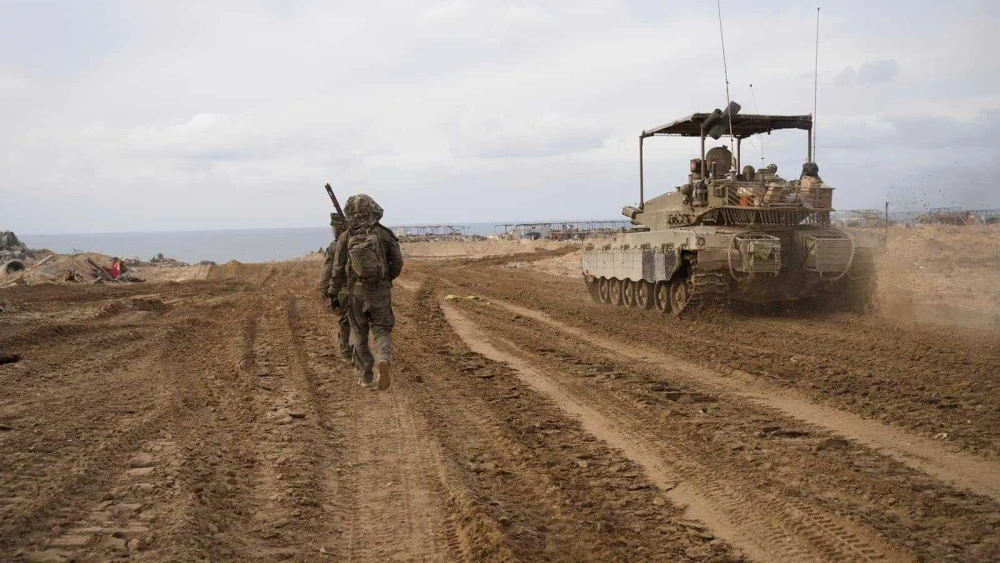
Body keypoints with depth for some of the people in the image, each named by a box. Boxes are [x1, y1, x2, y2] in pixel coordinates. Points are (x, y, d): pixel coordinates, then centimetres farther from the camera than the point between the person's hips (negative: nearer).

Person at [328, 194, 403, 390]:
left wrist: (333, 294, 8)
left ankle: (367, 376, 17)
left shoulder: (346, 238, -4)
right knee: (382, 332, 5)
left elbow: (338, 269, -3)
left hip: (356, 293, 1)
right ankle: (383, 361, -24)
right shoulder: (384, 234, -4)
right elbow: (397, 263, -2)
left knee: (359, 336, 15)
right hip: (381, 292, 0)